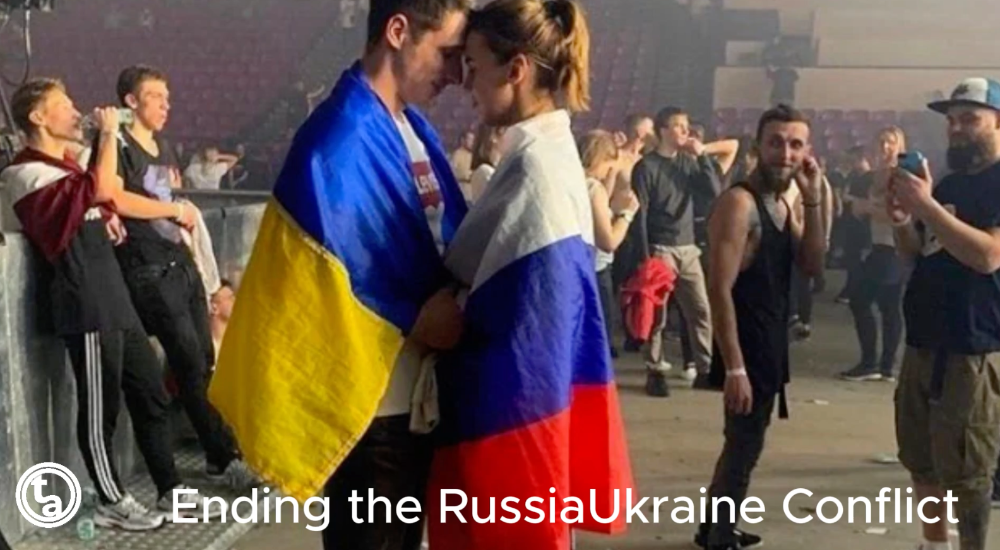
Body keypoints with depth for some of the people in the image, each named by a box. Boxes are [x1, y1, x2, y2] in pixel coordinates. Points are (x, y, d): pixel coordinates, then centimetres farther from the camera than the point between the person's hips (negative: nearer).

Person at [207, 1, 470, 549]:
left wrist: (458, 303, -4)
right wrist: (417, 322, -17)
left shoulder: (415, 130, 7)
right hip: (370, 411, -8)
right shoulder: (339, 144, -20)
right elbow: (316, 295, -21)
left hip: (416, 402, 8)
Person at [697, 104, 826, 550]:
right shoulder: (739, 202, -17)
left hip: (769, 348, 10)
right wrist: (734, 366, -26)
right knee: (744, 448, -4)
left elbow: (812, 264, 3)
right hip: (745, 351, -10)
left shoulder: (781, 205, 11)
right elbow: (719, 289, -22)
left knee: (744, 445, 20)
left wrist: (812, 199, -7)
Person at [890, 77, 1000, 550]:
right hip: (924, 341, 9)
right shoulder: (947, 182, 16)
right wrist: (902, 221, -1)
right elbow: (915, 254, 20)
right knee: (920, 458, 17)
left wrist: (926, 206, -25)